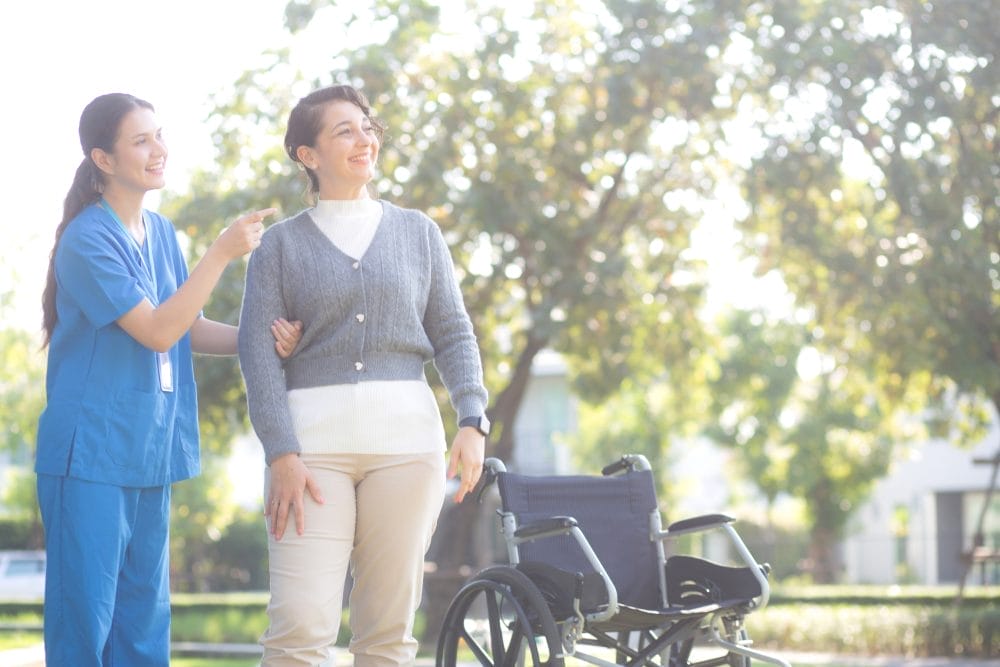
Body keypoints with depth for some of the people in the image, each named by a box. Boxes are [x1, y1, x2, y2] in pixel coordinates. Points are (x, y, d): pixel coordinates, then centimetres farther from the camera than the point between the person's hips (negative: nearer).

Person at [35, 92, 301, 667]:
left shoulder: (161, 232, 10)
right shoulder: (87, 240, -13)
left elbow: (189, 329, 14)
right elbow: (157, 332, -18)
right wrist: (222, 254, -20)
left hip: (150, 449, 8)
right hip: (91, 452, -8)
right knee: (84, 620, -3)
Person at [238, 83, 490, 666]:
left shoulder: (417, 232, 15)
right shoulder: (281, 242, 9)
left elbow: (453, 334, 12)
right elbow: (258, 350, 1)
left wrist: (473, 421, -4)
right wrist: (281, 454, -11)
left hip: (406, 436, 2)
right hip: (313, 436, -2)